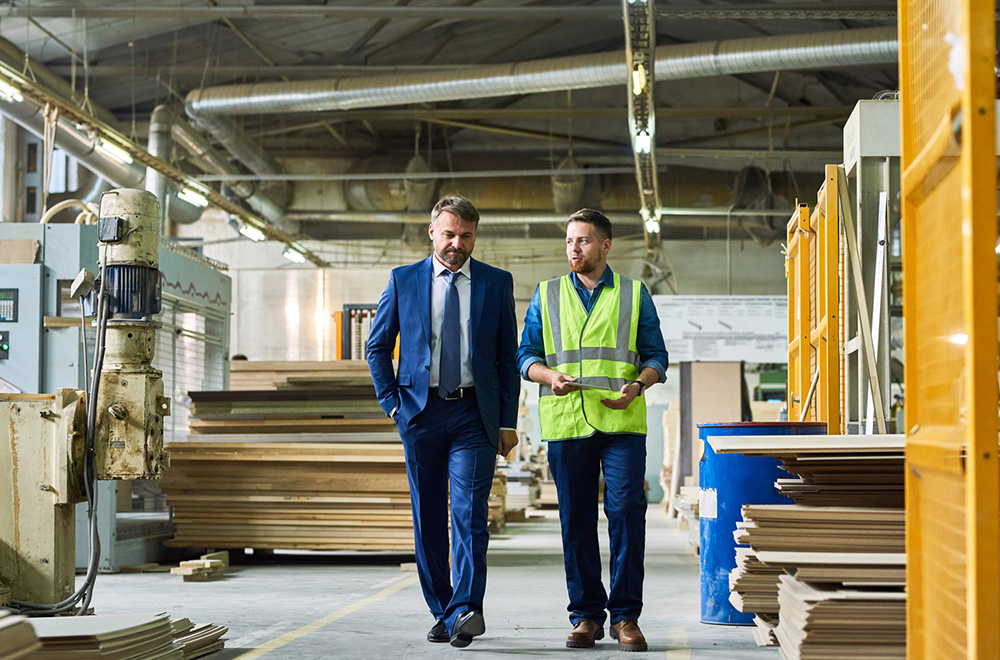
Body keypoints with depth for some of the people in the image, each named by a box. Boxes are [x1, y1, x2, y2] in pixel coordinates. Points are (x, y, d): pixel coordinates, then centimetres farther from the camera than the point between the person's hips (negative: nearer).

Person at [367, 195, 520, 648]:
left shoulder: (496, 283, 7)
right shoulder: (403, 280, 7)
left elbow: (508, 356, 8)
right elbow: (377, 346, 13)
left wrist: (508, 422, 3)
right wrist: (392, 402, 3)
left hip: (475, 413, -1)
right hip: (421, 411, 2)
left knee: (470, 514, -13)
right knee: (427, 518, 5)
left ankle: (464, 612, -19)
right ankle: (441, 612, 15)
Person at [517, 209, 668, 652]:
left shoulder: (635, 295, 12)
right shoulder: (546, 295, 14)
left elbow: (656, 357, 10)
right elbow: (526, 356, 12)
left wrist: (637, 386, -10)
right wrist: (550, 375, -9)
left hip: (623, 421, -1)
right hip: (565, 422, 1)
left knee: (627, 512, -8)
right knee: (575, 519, 2)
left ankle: (625, 615, 1)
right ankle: (586, 614, 11)